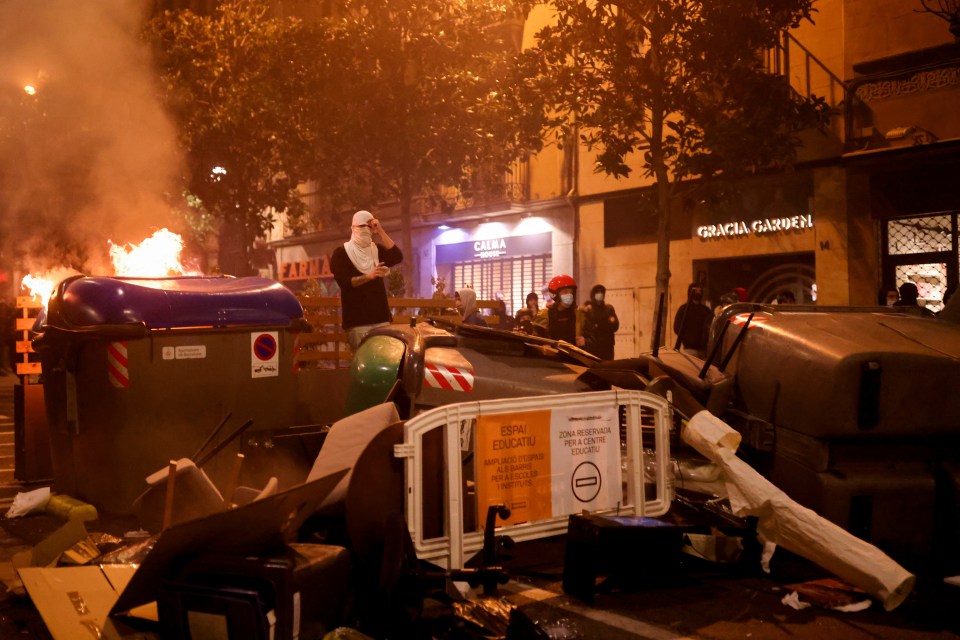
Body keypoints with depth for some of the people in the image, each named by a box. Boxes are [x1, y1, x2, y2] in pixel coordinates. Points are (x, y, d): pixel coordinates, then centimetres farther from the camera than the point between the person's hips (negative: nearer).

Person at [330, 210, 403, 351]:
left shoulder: (377, 250, 16)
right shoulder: (341, 253, 2)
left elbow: (397, 257, -3)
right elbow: (343, 282, -12)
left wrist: (380, 231, -5)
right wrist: (368, 276, -27)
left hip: (381, 318, 4)